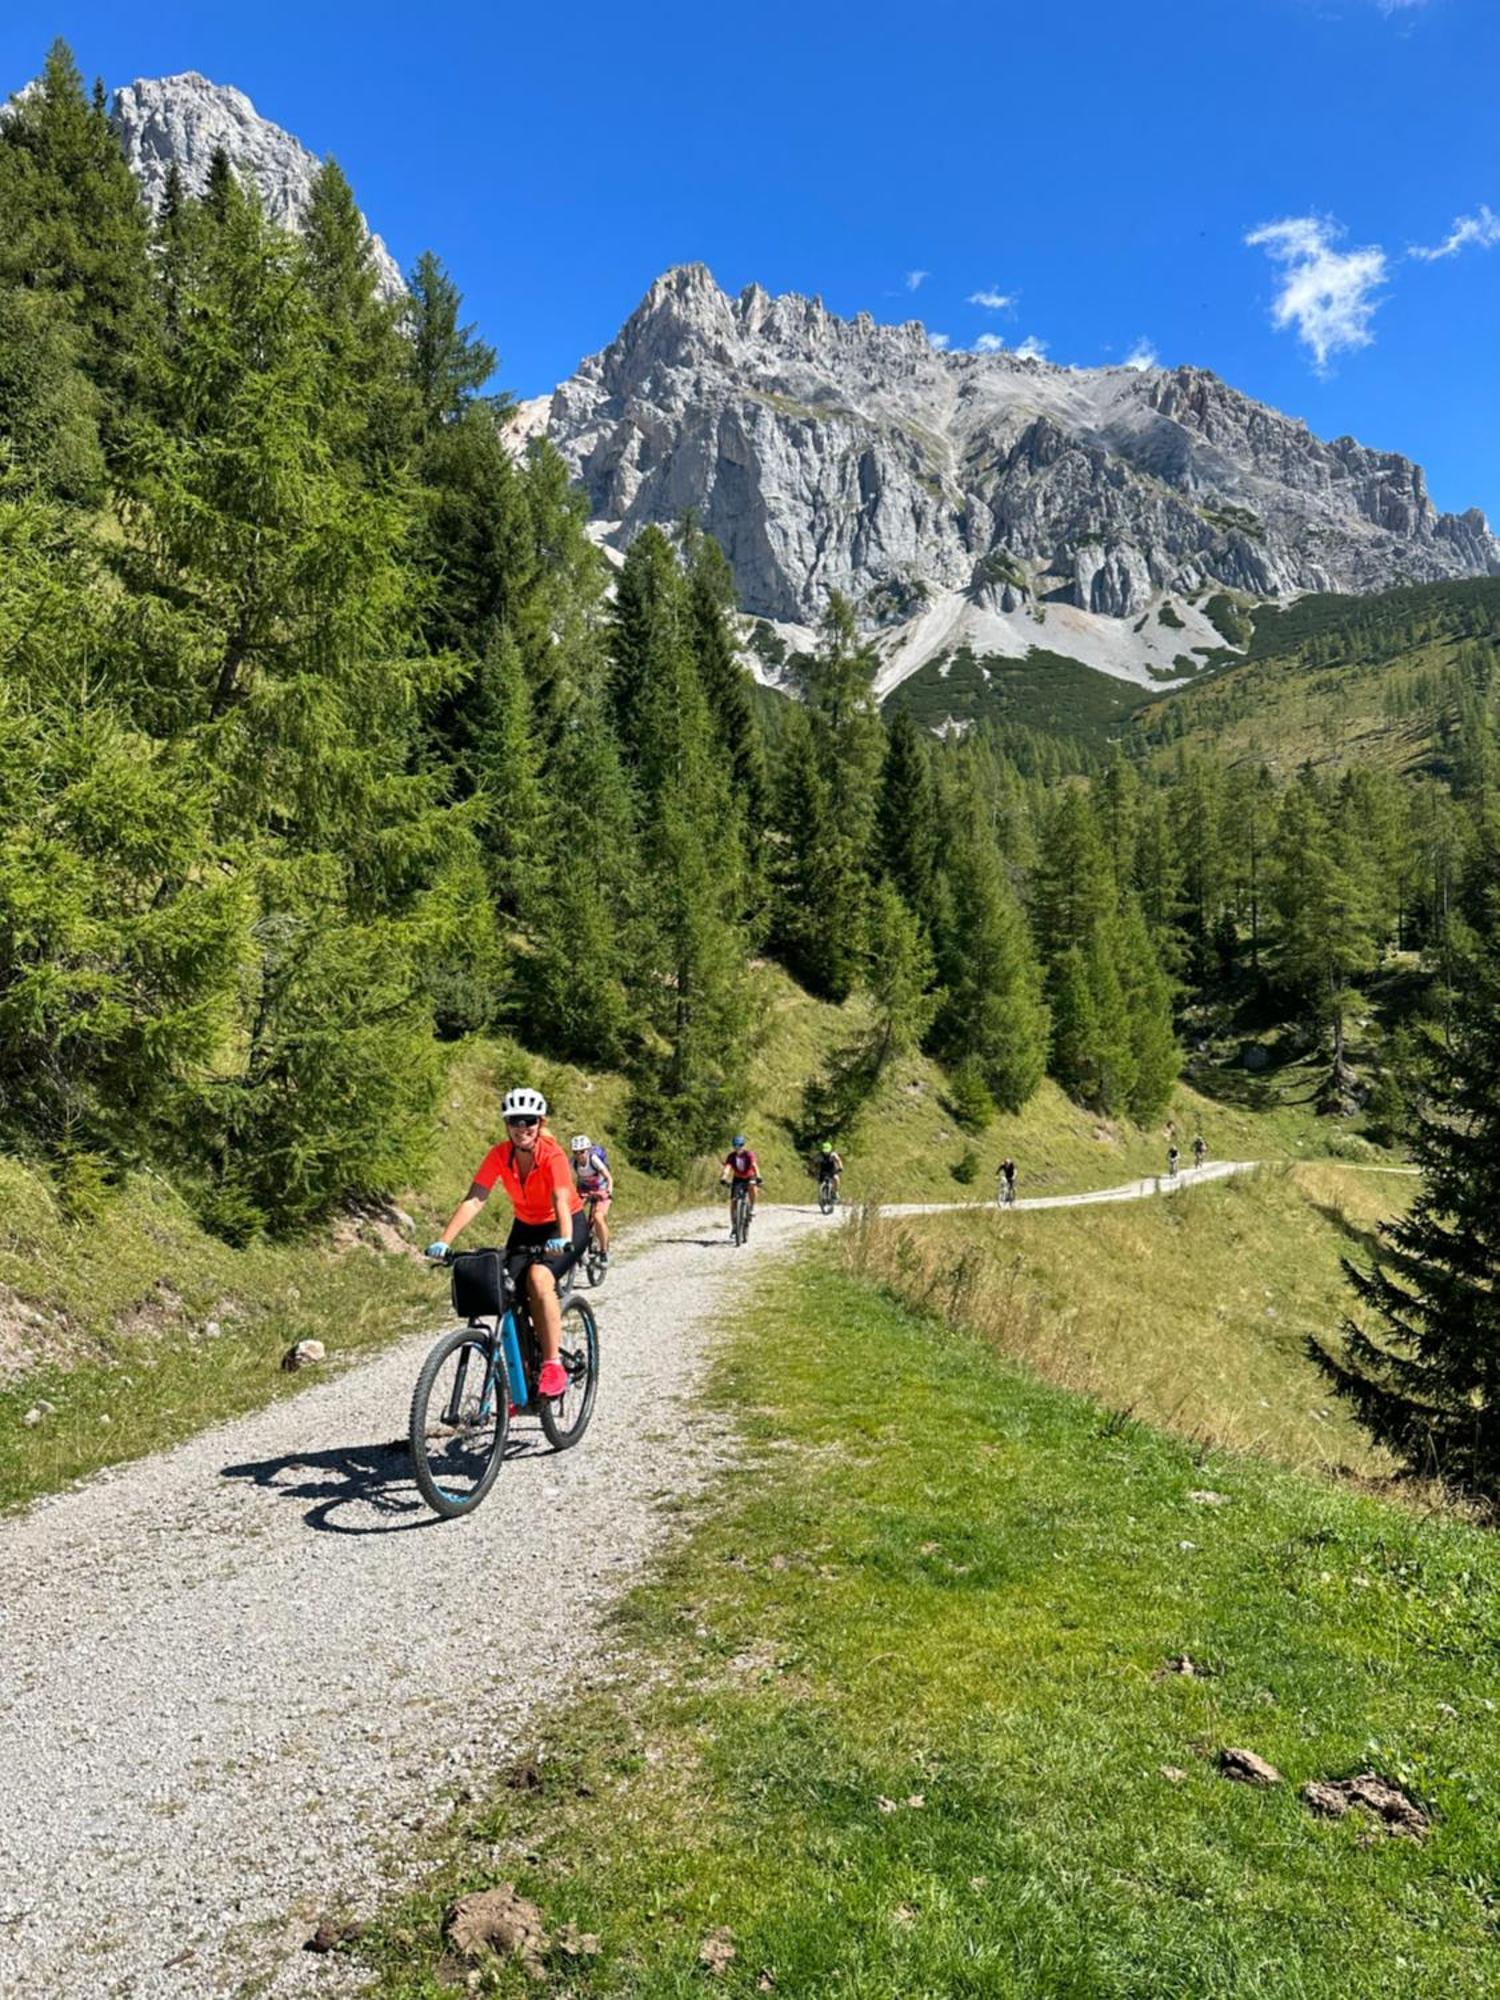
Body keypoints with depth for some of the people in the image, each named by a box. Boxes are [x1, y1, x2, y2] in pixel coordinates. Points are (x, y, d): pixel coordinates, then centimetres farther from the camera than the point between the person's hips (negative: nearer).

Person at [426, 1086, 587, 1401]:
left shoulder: (552, 1155, -26)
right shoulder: (499, 1155, -15)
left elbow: (561, 1201, -39)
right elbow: (474, 1200, -23)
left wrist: (564, 1240, -57)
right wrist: (444, 1242, -35)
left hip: (566, 1227, -4)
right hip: (525, 1227, 5)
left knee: (538, 1278, -30)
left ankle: (553, 1366, -21)